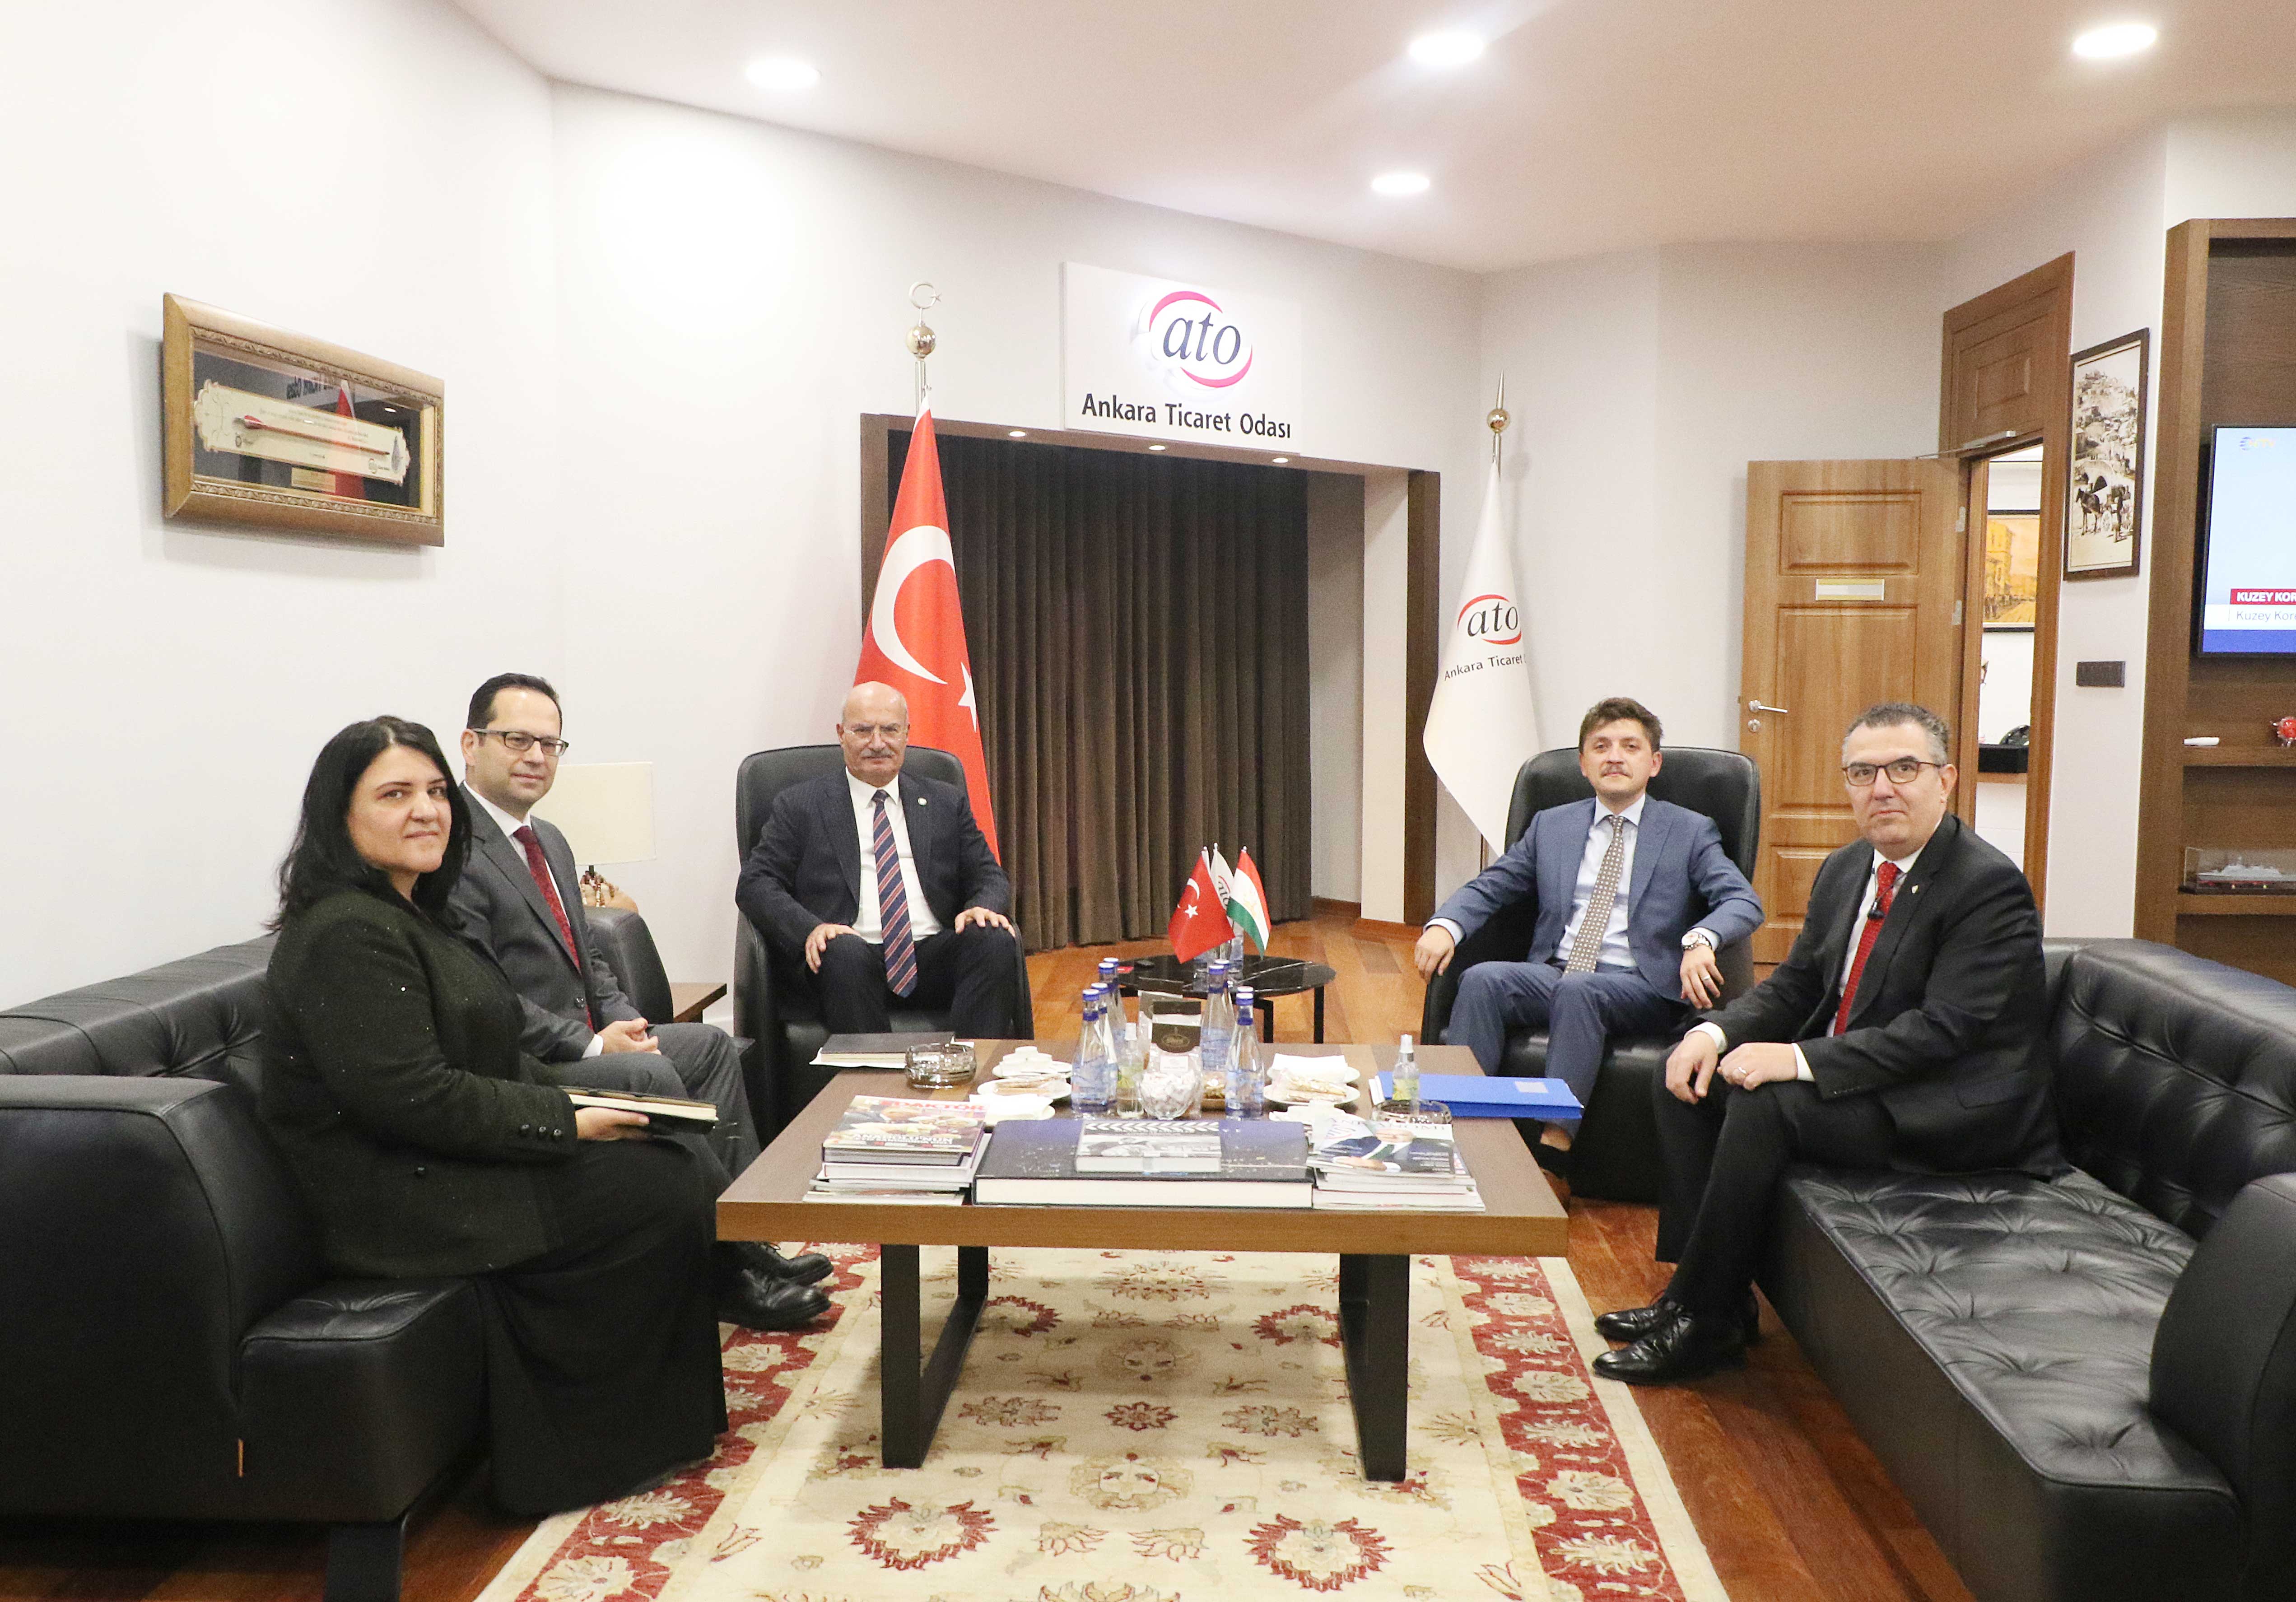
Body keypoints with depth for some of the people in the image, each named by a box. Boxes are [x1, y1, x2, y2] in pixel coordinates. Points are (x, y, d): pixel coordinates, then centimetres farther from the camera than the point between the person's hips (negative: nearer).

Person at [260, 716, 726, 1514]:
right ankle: (614, 1444, 4)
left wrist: (568, 1102, 2)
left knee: (673, 1166, -1)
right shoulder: (347, 933, -19)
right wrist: (563, 1123, -17)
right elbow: (413, 1097, -24)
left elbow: (492, 1056, 18)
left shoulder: (412, 912, 14)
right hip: (396, 1203, -10)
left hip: (443, 1167, 10)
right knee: (663, 1192, -12)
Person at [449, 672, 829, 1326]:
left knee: (711, 1044, 6)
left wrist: (623, 1021, 1)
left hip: (587, 1041, 10)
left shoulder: (549, 841, 16)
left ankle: (746, 1234, 0)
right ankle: (738, 1260, -13)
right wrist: (591, 1044, -19)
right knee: (651, 1076, -27)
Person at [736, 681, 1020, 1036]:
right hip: (854, 963, -2)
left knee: (997, 940, -27)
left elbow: (989, 876, 17)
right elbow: (755, 884, 5)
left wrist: (983, 907, -9)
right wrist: (811, 928, -15)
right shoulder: (800, 805, 12)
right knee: (844, 952, -36)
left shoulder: (947, 803, 19)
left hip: (933, 959, 2)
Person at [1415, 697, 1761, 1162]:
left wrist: (1700, 940, -27)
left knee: (1578, 989, -36)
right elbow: (1488, 887, 16)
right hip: (1552, 975, 3)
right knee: (1483, 979, -27)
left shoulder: (1691, 832, 10)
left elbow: (1744, 903, -3)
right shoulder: (1551, 826, 19)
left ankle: (1555, 1143, -38)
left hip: (1641, 989, -3)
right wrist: (1444, 925, -8)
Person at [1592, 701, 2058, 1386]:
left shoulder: (1989, 885, -17)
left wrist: (1800, 1060, -30)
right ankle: (1714, 1288, -1)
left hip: (1950, 1110, -9)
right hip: (1842, 1072, 9)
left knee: (1763, 1104, -28)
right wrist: (1716, 1033, -8)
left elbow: (1942, 1032, -25)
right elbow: (1795, 984, 12)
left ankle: (1703, 1319, -15)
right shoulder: (1846, 869, 8)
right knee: (1686, 1077, -2)